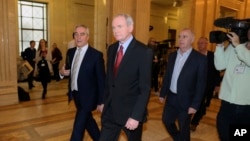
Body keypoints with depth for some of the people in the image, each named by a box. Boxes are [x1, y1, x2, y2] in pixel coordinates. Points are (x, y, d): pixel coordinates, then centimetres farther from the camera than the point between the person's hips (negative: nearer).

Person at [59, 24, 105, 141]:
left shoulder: (96, 55, -15)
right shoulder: (70, 52, 4)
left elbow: (101, 80, -13)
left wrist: (101, 102, -12)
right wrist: (63, 72, -8)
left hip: (87, 96, -6)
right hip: (75, 94, 7)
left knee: (78, 127, -1)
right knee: (88, 121, 22)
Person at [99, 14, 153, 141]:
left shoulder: (144, 52, -15)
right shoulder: (112, 49, 5)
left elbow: (145, 88, -17)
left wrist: (136, 116, -20)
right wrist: (105, 101, 12)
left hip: (131, 111, -4)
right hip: (110, 110, 5)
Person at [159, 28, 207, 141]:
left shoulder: (200, 58, -13)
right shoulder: (172, 55, 3)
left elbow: (201, 84, -13)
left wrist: (195, 104, -15)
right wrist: (162, 93, 10)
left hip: (185, 101, -5)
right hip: (171, 97, 5)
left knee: (184, 128, 11)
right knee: (166, 120, 18)